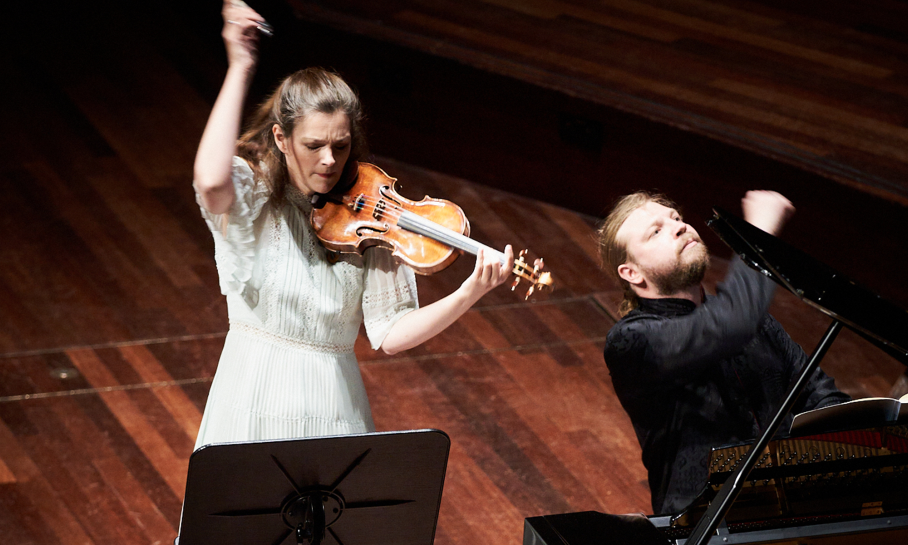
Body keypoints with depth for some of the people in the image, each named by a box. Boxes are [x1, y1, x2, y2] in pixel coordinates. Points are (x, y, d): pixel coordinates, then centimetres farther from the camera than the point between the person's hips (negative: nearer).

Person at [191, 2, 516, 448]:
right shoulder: (251, 190, -6)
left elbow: (389, 334, -7)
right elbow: (211, 181, -34)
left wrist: (468, 295, -23)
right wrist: (239, 69, -26)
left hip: (334, 410, 2)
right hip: (257, 406, -2)